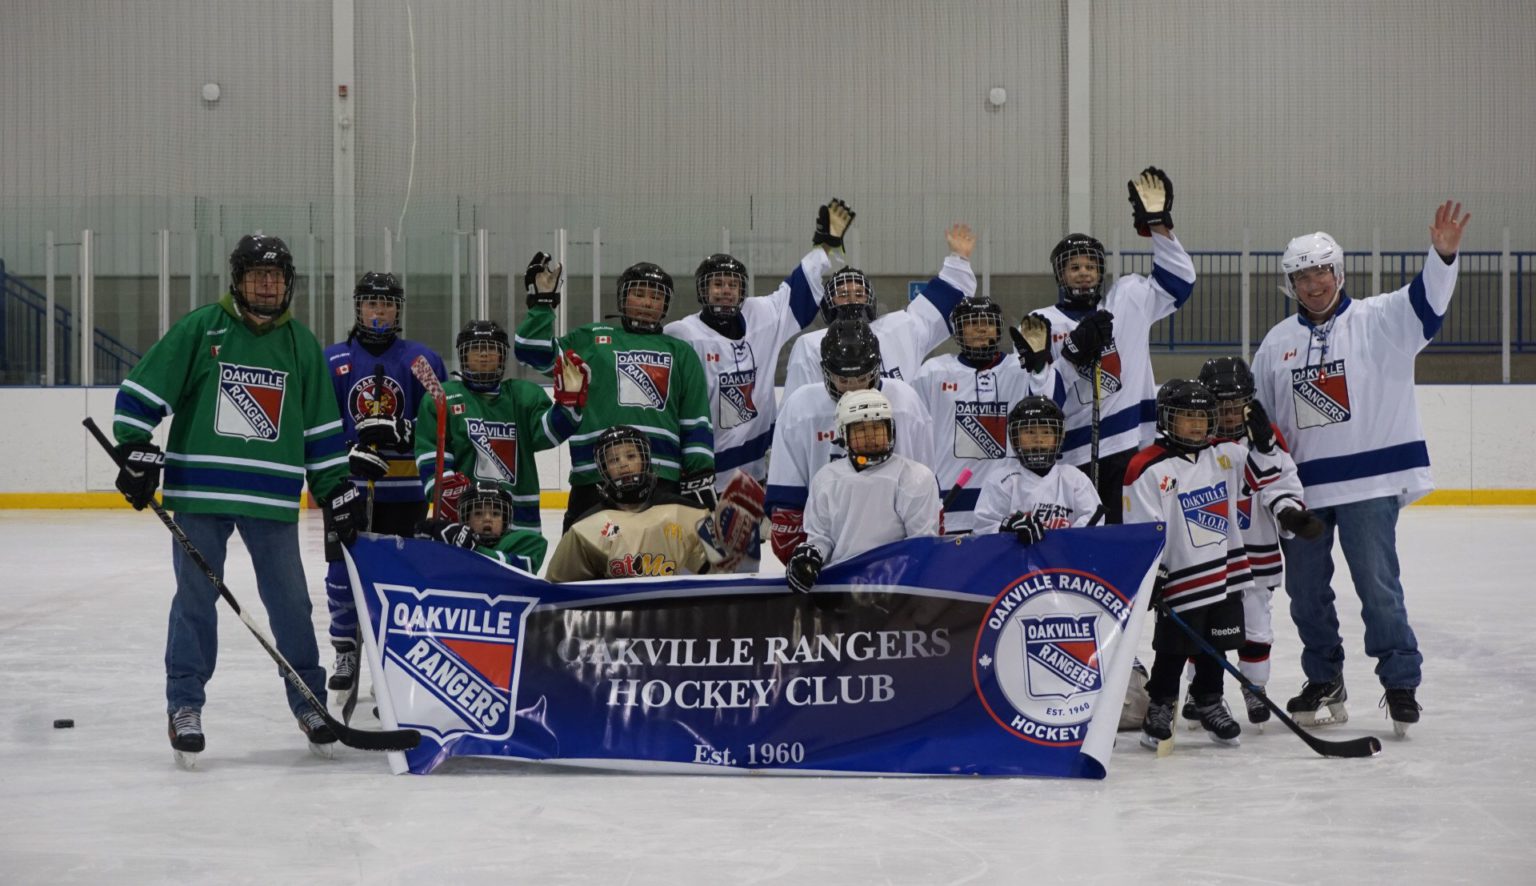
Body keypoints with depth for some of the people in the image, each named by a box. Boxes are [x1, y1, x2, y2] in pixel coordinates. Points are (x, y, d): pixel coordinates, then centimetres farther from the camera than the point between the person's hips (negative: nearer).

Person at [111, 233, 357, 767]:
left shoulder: (300, 344, 8)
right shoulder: (200, 329, -1)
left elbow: (322, 428, 12)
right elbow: (142, 392, -1)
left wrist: (337, 494, 9)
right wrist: (136, 454, -9)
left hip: (273, 497, 2)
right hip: (200, 489, -2)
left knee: (290, 601, 5)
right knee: (195, 598, 1)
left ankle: (309, 702, 17)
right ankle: (184, 706, 10)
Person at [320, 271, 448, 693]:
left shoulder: (422, 360, 5)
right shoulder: (333, 361, 4)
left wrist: (405, 430, -14)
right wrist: (349, 452, -15)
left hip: (405, 488, 0)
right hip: (348, 485, 0)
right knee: (344, 570, 1)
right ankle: (346, 652, 13)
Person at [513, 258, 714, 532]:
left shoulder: (681, 353, 19)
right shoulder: (590, 340, 15)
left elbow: (697, 422, 15)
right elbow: (536, 353, 5)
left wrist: (702, 474, 6)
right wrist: (542, 301, -3)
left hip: (662, 480, 2)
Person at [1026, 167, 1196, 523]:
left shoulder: (1127, 301, 13)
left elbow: (1177, 279, 9)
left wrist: (1157, 223, 0)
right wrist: (1074, 350, -20)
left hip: (1130, 449, 2)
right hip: (1071, 457, -2)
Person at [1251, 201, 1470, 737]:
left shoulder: (1378, 320, -1)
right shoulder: (1278, 342, 12)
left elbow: (1426, 302, -20)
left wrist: (1442, 255, -37)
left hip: (1369, 480, -5)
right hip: (1301, 485, 5)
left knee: (1377, 585, -7)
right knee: (1305, 589, 10)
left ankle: (1401, 682, 2)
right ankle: (1324, 680, 25)